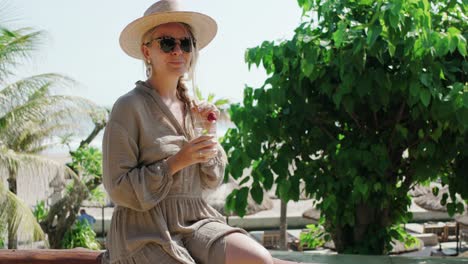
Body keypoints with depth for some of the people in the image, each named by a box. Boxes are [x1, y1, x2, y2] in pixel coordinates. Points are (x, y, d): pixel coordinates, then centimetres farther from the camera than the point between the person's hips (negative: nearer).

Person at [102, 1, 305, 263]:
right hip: (146, 230, -5)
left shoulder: (193, 106, 11)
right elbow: (119, 187, -10)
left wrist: (208, 133, -1)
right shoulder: (129, 107, -7)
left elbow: (211, 181, 13)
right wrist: (176, 162, -17)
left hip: (194, 222, 5)